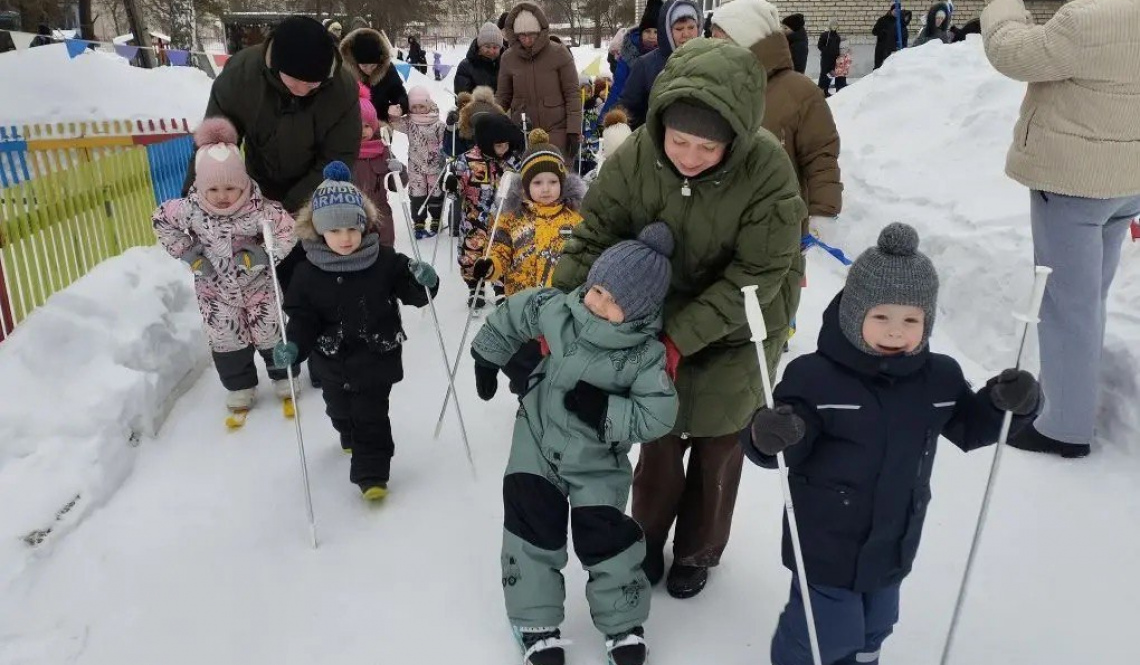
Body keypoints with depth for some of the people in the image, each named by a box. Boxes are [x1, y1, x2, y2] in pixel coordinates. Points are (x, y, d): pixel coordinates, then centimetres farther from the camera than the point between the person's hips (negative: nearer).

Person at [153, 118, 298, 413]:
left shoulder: (260, 209, -26)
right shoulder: (190, 209, -19)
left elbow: (288, 230, -19)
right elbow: (161, 220, -3)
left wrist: (264, 254, -29)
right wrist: (187, 252, -10)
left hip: (258, 284, -2)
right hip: (215, 289, 2)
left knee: (270, 334, 13)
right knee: (226, 341, 13)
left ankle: (283, 376, 35)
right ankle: (239, 387, 32)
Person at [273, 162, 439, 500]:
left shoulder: (384, 261, -13)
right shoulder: (310, 273, -11)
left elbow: (410, 291, -6)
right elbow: (302, 316, -7)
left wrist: (424, 282, -29)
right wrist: (293, 345, -25)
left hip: (377, 359, -3)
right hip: (333, 364, 3)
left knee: (372, 418, 3)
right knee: (341, 412, 26)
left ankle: (371, 473, 15)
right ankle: (351, 438, 57)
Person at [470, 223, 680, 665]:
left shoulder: (646, 354, -21)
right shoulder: (556, 311, -14)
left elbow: (658, 417, -24)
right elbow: (513, 314, 4)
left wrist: (602, 410, -30)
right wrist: (487, 357, 13)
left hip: (599, 461, -2)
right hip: (538, 442, 2)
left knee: (607, 539, 1)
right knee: (532, 531, 4)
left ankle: (624, 624, 27)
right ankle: (536, 623, 23)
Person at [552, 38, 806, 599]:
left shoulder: (767, 171, -29)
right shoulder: (635, 157, -23)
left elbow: (756, 275, -26)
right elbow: (595, 236, -14)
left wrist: (682, 339, -31)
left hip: (736, 328, -1)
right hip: (662, 317, 2)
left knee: (717, 443, 15)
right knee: (659, 436, 14)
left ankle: (698, 552, 40)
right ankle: (648, 537, 40)